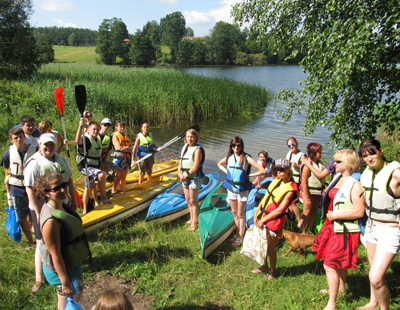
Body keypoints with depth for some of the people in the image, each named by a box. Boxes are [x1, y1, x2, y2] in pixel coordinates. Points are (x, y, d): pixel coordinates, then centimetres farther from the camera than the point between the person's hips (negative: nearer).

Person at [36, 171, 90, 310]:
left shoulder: (61, 205, -5)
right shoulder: (51, 220, -33)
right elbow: (55, 254, -28)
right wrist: (65, 282, -22)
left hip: (73, 263, 8)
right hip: (62, 268, -8)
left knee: (78, 293, 28)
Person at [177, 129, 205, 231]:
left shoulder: (197, 149, -14)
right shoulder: (184, 148, 9)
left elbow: (195, 167, -19)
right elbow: (180, 163, 9)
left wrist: (186, 175, -17)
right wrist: (180, 174, -6)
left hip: (194, 178, -7)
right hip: (185, 178, 7)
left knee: (193, 201, 1)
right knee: (188, 200, 16)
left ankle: (194, 223, 14)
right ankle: (192, 219, 33)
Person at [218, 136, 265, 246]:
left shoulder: (246, 158, -13)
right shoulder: (229, 157, 2)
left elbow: (262, 171, -16)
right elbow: (219, 164, 23)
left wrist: (248, 175, -11)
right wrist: (226, 171, 7)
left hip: (242, 189, -5)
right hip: (231, 188, 5)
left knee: (240, 214, 5)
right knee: (235, 213, 17)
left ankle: (240, 237, 18)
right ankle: (237, 234, 32)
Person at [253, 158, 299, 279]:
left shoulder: (290, 189, -16)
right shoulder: (276, 181, 6)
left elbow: (279, 210, -18)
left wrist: (263, 220, -15)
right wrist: (256, 213, 1)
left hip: (273, 221, -6)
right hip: (262, 217, 7)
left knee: (270, 248, 7)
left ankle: (272, 272, 30)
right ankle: (264, 267, 39)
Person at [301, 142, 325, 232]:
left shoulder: (320, 163, 5)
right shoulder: (308, 165, -17)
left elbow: (322, 176, 15)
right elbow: (304, 183, -18)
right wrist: (307, 198, -19)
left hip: (318, 192, 7)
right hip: (309, 191, -7)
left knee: (313, 211, 14)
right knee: (307, 211, 0)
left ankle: (309, 231, 26)